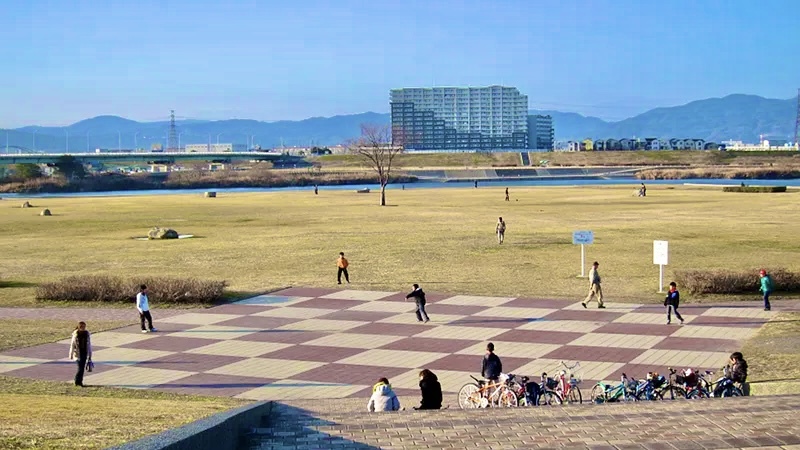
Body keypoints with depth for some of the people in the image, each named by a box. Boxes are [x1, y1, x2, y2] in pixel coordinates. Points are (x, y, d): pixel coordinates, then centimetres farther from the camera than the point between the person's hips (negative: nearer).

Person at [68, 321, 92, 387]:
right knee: (80, 367, -10)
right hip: (78, 353, -4)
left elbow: (89, 344, 8)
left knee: (82, 367, 6)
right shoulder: (76, 334, -9)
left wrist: (90, 355, 10)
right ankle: (77, 381, 4)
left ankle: (79, 381, 16)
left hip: (85, 352, 4)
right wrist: (71, 355, -4)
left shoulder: (87, 334, 1)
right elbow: (72, 345, -4)